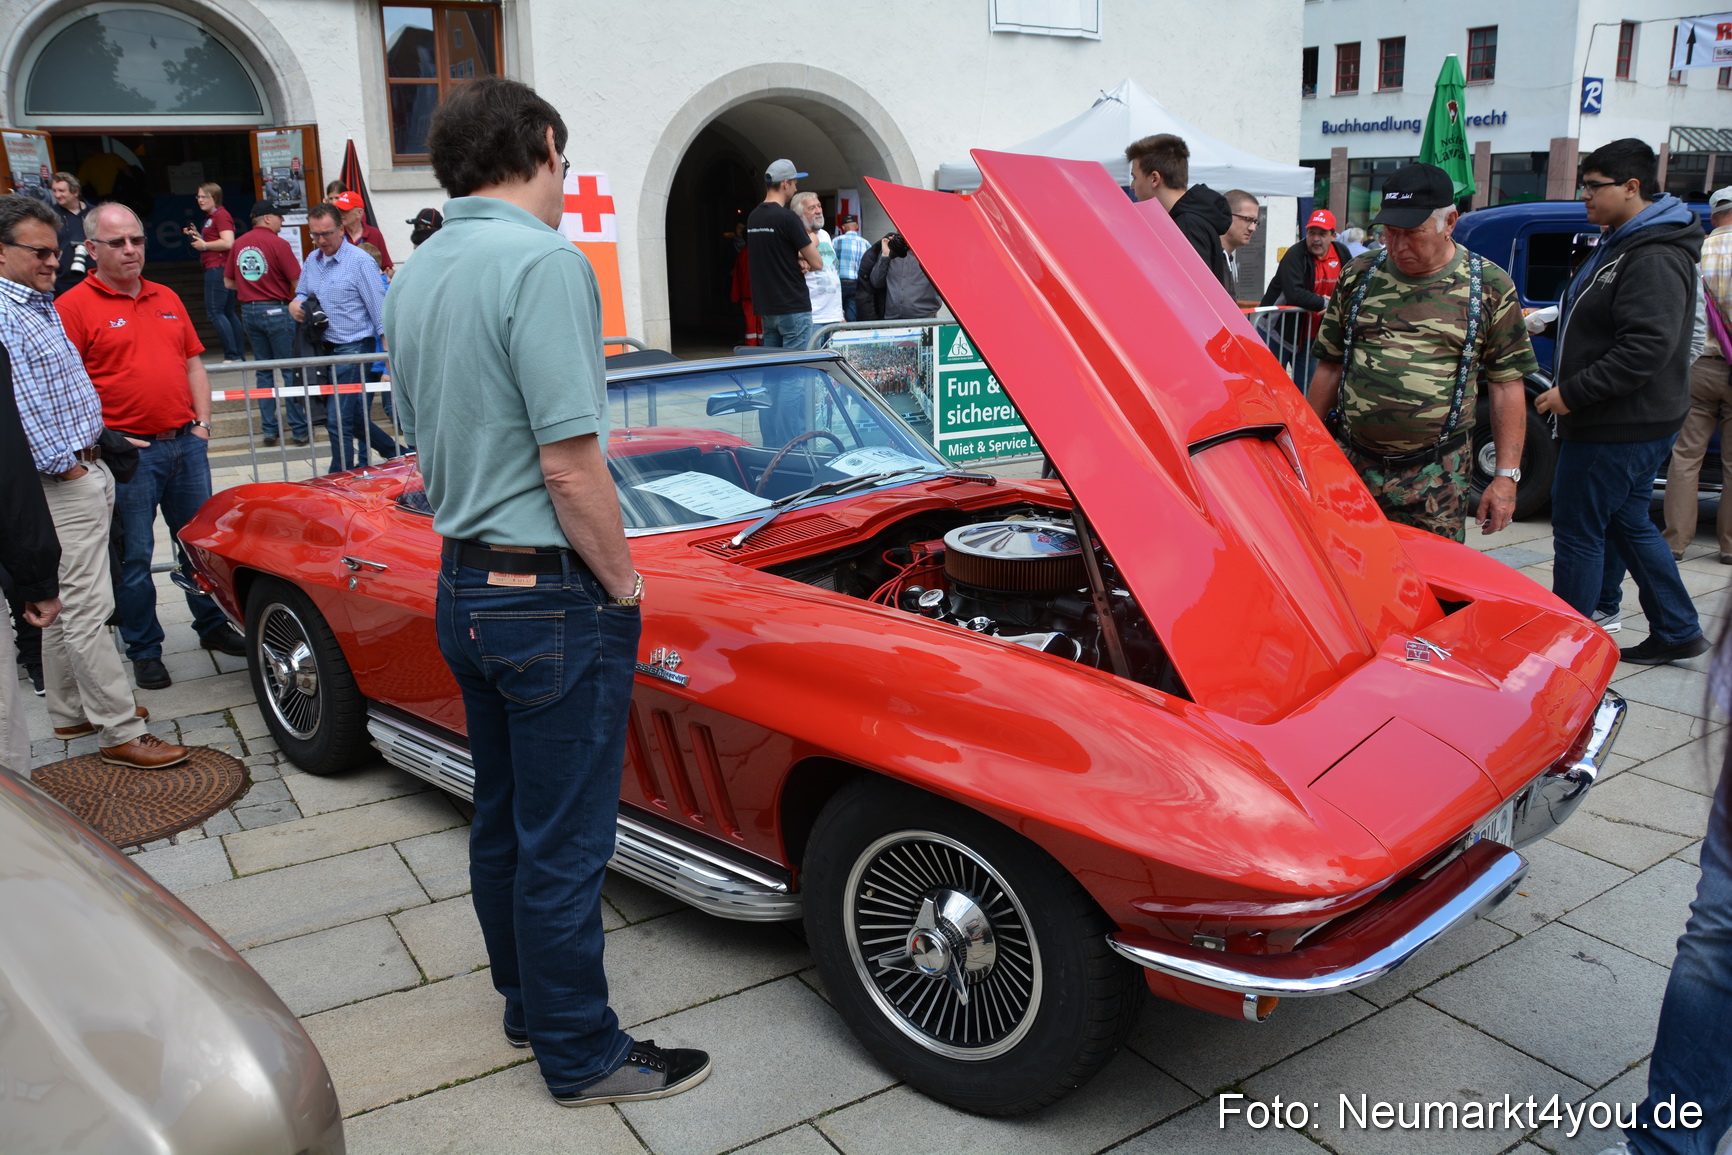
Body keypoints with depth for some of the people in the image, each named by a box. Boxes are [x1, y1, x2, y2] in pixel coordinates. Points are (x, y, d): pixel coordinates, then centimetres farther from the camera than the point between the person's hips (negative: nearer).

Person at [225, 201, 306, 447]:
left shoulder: (238, 244, 6)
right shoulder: (278, 244, -11)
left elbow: (228, 282, 11)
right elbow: (298, 282, -12)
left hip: (248, 311, 6)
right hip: (276, 309, -6)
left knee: (264, 370, 12)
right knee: (291, 370, 1)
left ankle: (269, 429, 13)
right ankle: (298, 429, 2)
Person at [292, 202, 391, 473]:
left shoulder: (360, 261, -10)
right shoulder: (312, 261, 12)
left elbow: (380, 311, -12)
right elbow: (302, 293, 26)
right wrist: (295, 304, 0)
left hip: (354, 348, -8)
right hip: (325, 348, 8)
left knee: (338, 418, -9)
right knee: (354, 416, 15)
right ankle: (397, 454, 30)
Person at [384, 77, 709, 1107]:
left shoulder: (414, 278, 9)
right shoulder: (545, 263, -18)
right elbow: (570, 464, -22)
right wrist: (624, 581, -10)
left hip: (463, 588, 9)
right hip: (552, 598, -9)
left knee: (504, 820, 21)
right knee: (564, 841, 4)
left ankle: (529, 1002, 38)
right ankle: (583, 1054, 20)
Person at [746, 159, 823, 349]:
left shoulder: (753, 217, 10)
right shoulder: (788, 217, -13)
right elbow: (817, 263, -10)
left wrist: (797, 257, 4)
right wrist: (811, 244, 10)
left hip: (766, 307, 8)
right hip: (793, 308, -8)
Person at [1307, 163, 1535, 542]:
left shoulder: (1490, 288, 2)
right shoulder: (1358, 277, 8)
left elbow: (1507, 386, 2)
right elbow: (1330, 367, 13)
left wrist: (1506, 476, -2)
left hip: (1437, 481, -2)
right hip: (1352, 467, 2)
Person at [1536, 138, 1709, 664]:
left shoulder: (1655, 259, -20)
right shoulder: (1621, 243, 14)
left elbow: (1646, 349, -28)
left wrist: (1572, 393, -25)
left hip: (1622, 429, -11)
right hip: (1624, 423, 11)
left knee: (1577, 534, -3)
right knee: (1626, 524, 19)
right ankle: (1678, 632, 31)